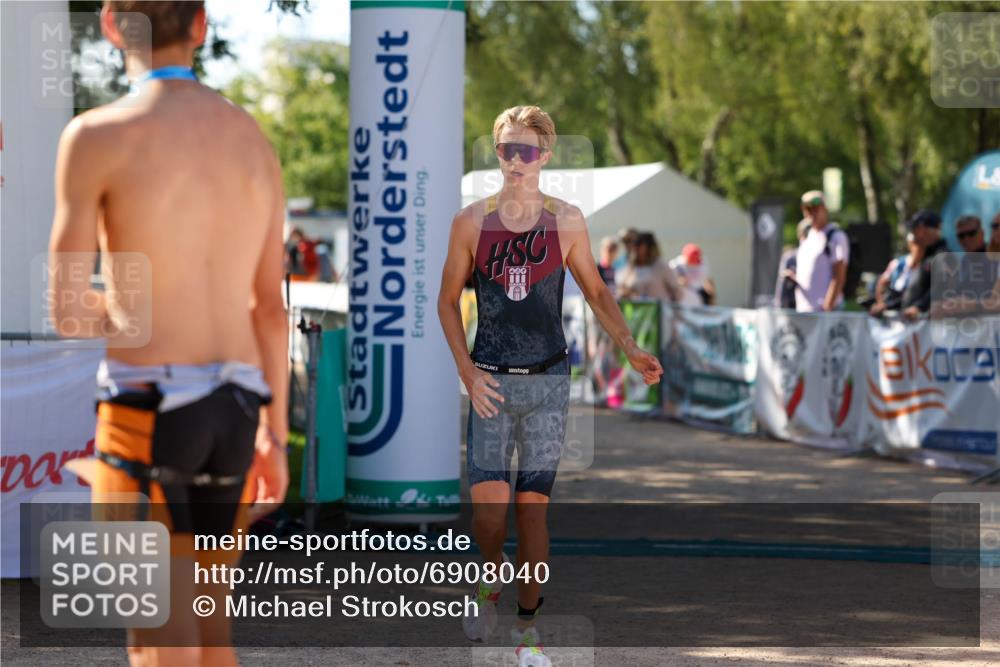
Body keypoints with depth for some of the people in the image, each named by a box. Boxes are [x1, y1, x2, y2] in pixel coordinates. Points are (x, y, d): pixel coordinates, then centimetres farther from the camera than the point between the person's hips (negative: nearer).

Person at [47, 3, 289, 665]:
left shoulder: (96, 136, -9)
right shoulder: (253, 140, 9)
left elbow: (67, 308, -9)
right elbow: (271, 308, 13)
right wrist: (275, 434, 20)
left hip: (146, 406, -6)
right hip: (234, 408, 6)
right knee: (205, 612, 20)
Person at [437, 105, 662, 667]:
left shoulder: (567, 220, 1)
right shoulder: (472, 221, 0)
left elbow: (596, 290, 10)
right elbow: (449, 299, 7)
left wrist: (631, 348, -4)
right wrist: (466, 370, -3)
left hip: (548, 382, 0)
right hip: (490, 382, 0)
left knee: (533, 505, 1)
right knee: (489, 505, -12)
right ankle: (491, 582, 19)